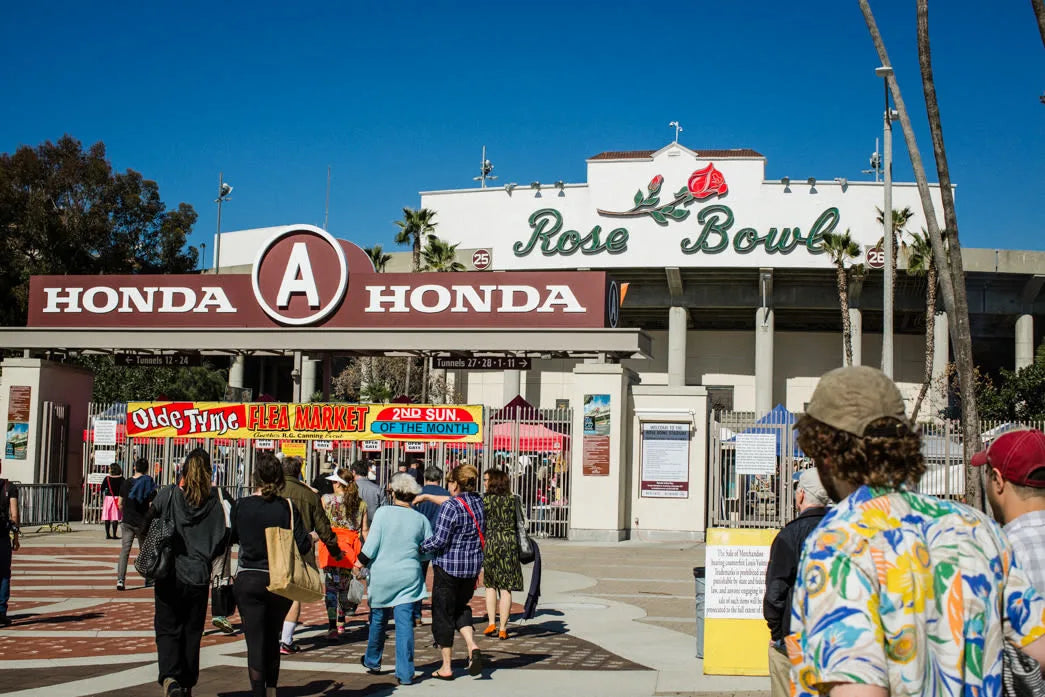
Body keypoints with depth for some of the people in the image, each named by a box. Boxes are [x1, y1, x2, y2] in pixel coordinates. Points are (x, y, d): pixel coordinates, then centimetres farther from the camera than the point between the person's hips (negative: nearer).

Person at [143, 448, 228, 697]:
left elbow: (146, 528, 2)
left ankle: (169, 677, -17)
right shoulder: (215, 501, -5)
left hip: (168, 575, -1)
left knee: (167, 629, 6)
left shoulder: (168, 495, -5)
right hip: (199, 576, 1)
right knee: (192, 632, 13)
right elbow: (222, 539, -2)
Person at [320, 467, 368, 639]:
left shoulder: (326, 499, -1)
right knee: (344, 585, 18)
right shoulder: (361, 504, 7)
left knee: (331, 586, -4)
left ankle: (332, 627, -13)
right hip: (351, 545, 4)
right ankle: (341, 623, 30)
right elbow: (364, 530, 6)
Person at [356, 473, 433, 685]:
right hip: (409, 576, 0)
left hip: (382, 575, 0)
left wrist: (361, 561, 5)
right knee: (405, 623, -1)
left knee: (378, 619, 18)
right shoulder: (421, 519, -1)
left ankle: (372, 661, 37)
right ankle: (405, 673, -6)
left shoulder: (383, 513, -7)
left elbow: (371, 545, -9)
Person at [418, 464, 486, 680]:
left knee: (443, 614, 6)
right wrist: (427, 497, 29)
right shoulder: (478, 502, 4)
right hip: (473, 566, 7)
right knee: (461, 607, 24)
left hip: (449, 566, -7)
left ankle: (446, 667, 9)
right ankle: (472, 646, -1)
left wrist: (420, 548, -2)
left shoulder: (451, 507, -18)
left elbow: (439, 540, -19)